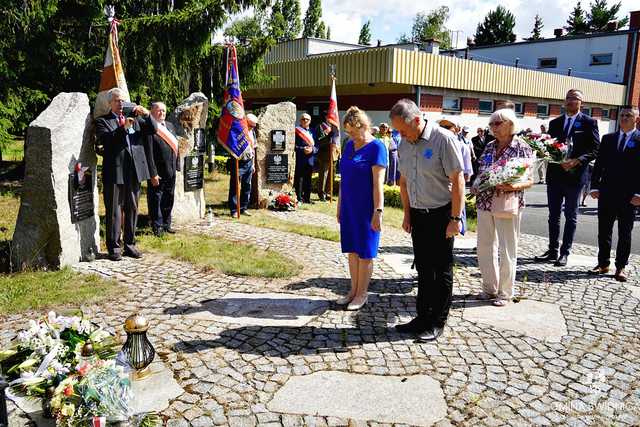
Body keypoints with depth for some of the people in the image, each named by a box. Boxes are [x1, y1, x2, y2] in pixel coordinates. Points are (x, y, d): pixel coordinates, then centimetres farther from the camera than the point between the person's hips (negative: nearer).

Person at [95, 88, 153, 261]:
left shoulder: (134, 118, 15)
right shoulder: (102, 121, 3)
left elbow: (153, 129, 8)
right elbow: (104, 140, -13)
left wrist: (147, 115, -9)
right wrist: (123, 128, -24)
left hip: (134, 170, 4)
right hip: (115, 172, -4)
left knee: (132, 209, 11)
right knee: (114, 211, 1)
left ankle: (129, 244, 21)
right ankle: (114, 247, 9)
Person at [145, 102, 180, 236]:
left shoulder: (170, 126, 12)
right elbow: (149, 153, -17)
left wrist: (177, 166, 10)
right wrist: (153, 173, -19)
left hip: (171, 171, 7)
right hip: (157, 172, -7)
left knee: (168, 199, 15)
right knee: (156, 199, 5)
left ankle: (166, 224, 28)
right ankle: (157, 226, 16)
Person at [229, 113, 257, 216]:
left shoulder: (252, 132, 14)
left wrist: (253, 164, 18)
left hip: (249, 163, 7)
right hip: (238, 162, -7)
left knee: (247, 187, 10)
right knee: (235, 187, -2)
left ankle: (243, 208, 19)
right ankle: (234, 210, 3)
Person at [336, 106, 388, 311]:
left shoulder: (376, 147, -11)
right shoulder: (349, 145, 9)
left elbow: (378, 183, -16)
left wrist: (378, 211, -19)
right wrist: (340, 205, 15)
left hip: (366, 209, -7)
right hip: (349, 207, 7)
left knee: (364, 252, 4)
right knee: (352, 250, 13)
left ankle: (362, 294, 16)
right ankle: (353, 290, 24)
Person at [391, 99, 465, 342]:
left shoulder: (443, 139, -14)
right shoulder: (404, 144, 6)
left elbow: (457, 181, -15)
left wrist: (455, 218, -16)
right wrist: (407, 214, 12)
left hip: (441, 214, -6)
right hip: (418, 215, 6)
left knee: (441, 270, 5)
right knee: (423, 269, 14)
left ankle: (438, 323, 17)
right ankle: (423, 318, 25)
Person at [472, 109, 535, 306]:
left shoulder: (522, 148, -6)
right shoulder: (489, 147, 11)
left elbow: (530, 180, -7)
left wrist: (513, 186, -26)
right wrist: (475, 186, 1)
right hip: (484, 203, 6)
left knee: (507, 250, 3)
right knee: (484, 247, 11)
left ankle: (505, 293, 17)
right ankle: (489, 288, 26)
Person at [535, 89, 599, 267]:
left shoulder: (589, 123, -1)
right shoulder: (554, 123, 13)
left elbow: (595, 150, -7)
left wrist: (576, 161, -20)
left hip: (574, 175, -4)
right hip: (554, 174, 4)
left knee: (571, 217, 5)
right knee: (553, 215, 9)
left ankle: (565, 252, 11)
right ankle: (552, 250, 17)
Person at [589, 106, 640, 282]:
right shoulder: (608, 138, 10)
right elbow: (599, 164, 8)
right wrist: (595, 186, 0)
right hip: (607, 193, 3)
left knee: (625, 233, 6)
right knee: (604, 231, 9)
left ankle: (620, 267, 14)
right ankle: (603, 264, 19)